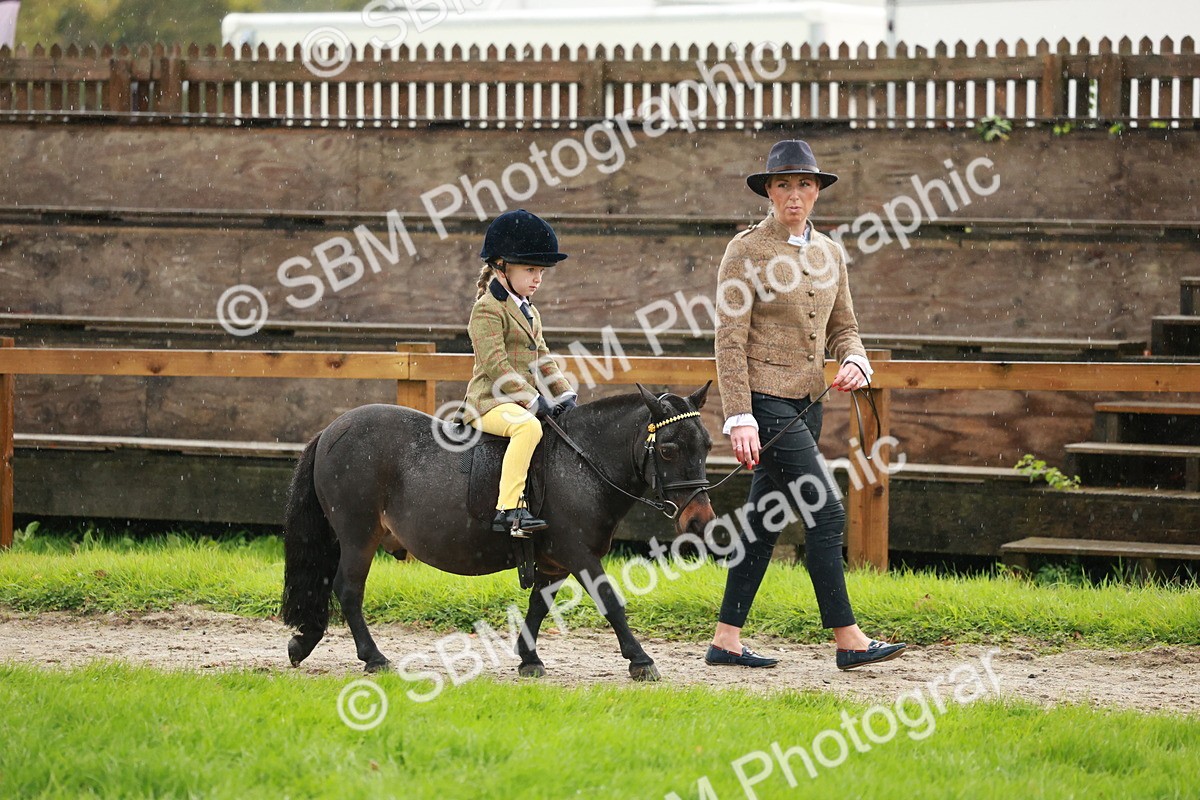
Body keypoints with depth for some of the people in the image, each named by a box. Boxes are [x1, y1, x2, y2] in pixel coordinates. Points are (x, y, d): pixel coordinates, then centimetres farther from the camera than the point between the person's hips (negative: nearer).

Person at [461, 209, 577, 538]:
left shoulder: (530, 313, 21)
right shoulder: (487, 309, -9)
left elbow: (542, 359, 23)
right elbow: (495, 364, -18)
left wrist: (564, 395, 7)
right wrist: (532, 400, -21)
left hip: (525, 402, 10)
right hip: (490, 402, -10)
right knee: (528, 427, -37)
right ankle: (508, 509, -42)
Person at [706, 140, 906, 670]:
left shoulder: (829, 252, 12)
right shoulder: (746, 251, -8)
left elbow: (843, 327, 19)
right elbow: (730, 341, -11)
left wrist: (854, 361, -5)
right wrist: (739, 419, -18)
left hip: (806, 403, 7)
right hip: (766, 402, -7)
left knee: (765, 523, 9)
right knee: (825, 514, -11)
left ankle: (726, 641, 14)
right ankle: (848, 640, -7)